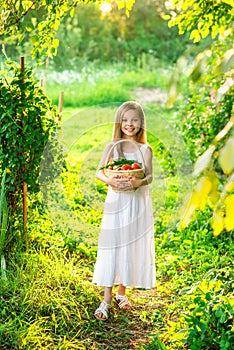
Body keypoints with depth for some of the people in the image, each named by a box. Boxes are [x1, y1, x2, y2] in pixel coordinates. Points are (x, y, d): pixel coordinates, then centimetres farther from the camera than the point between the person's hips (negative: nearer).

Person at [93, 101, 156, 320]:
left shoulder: (145, 149, 3)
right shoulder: (112, 146, 3)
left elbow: (150, 176, -6)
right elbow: (99, 172, -3)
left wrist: (139, 182, -28)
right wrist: (110, 180, -24)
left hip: (138, 203, 1)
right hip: (116, 202, -1)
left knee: (132, 247, 8)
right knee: (111, 247, -3)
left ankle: (122, 292, 26)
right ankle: (106, 300, 2)